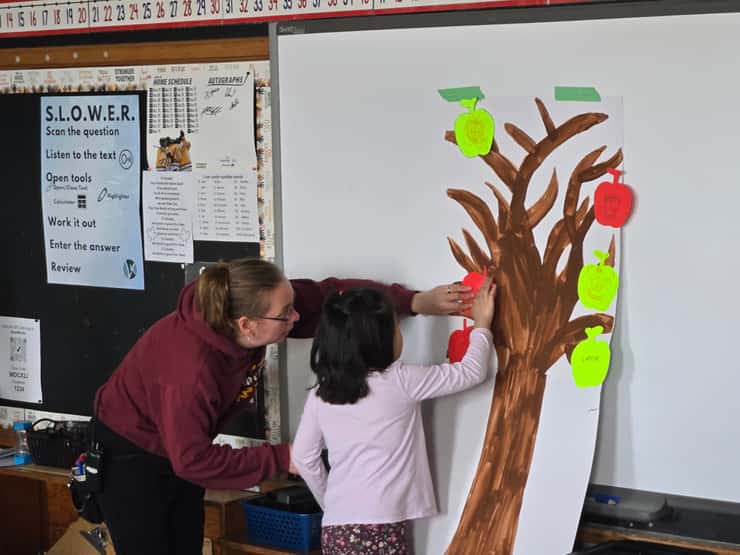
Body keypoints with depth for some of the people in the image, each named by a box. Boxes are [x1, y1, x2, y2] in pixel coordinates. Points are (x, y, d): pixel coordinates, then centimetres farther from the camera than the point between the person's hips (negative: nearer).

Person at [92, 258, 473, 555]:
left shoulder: (257, 310, -19)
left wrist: (415, 302, -18)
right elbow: (193, 459, -35)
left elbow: (327, 295, -11)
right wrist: (282, 459, -29)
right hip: (130, 454, -8)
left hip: (179, 448, 8)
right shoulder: (192, 368, -40)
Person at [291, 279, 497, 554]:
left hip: (336, 527, 4)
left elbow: (303, 457, 11)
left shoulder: (320, 396, 6)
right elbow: (471, 372, 3)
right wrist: (482, 325, 18)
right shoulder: (400, 382, -6)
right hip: (382, 526, -4)